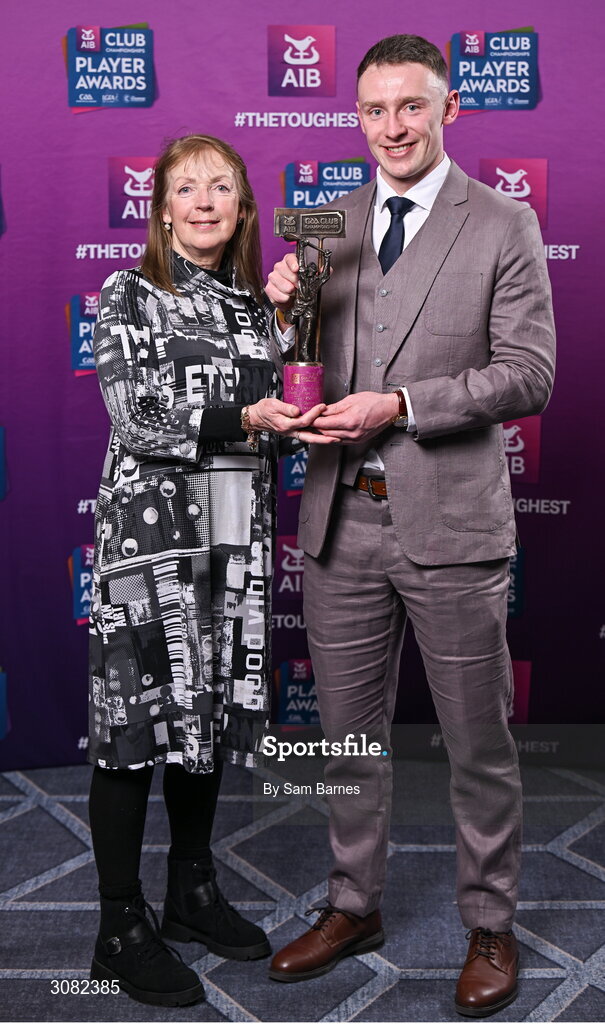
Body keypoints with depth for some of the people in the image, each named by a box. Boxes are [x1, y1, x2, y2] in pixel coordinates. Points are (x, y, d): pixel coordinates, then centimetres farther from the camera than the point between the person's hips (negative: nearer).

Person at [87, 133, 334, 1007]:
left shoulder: (255, 306, 15)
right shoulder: (130, 297, 0)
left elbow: (274, 418, 13)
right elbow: (140, 418, -10)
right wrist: (245, 419, -21)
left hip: (234, 536, 5)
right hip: (151, 529, -5)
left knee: (210, 710, 12)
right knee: (140, 715, -1)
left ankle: (193, 890, 30)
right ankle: (122, 928, 14)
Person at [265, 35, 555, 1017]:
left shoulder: (504, 226, -1)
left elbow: (528, 375, -8)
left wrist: (399, 405, -19)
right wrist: (285, 311, -8)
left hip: (450, 525, -3)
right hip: (341, 521, 4)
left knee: (479, 744, 10)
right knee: (349, 733, 16)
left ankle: (490, 928, 33)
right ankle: (354, 907, 37)